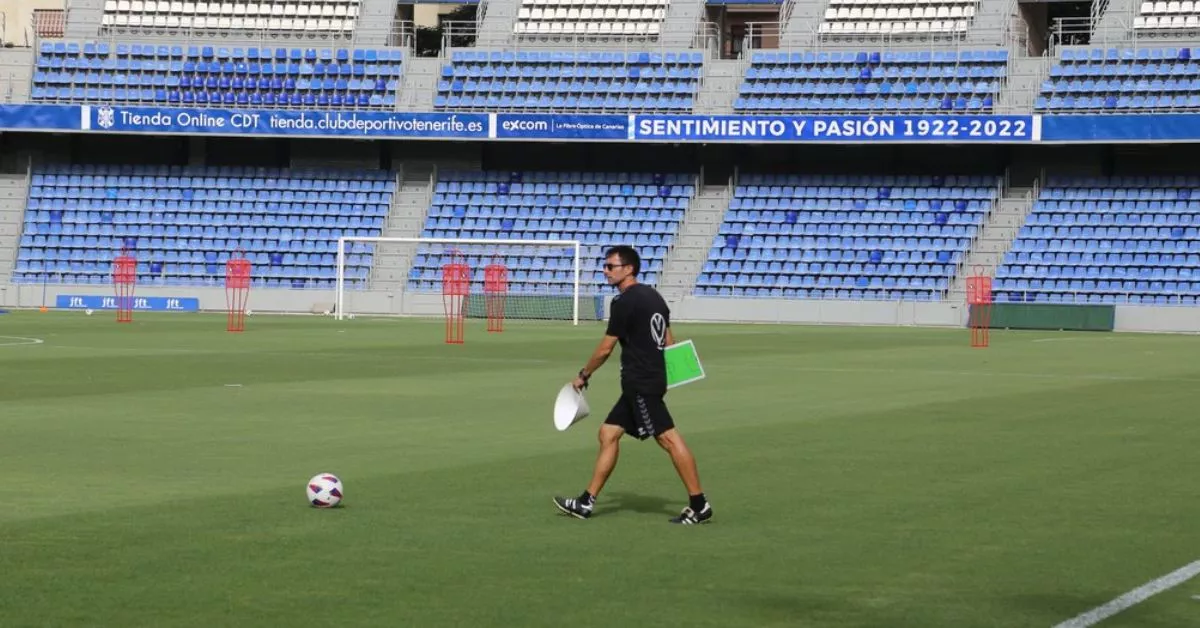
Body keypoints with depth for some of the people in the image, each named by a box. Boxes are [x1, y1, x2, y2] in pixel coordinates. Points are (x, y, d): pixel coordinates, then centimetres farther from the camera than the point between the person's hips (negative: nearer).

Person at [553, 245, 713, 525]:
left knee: (668, 438, -10)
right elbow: (669, 341, 18)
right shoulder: (653, 296, 15)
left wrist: (583, 376, 4)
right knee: (608, 434, 12)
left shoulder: (625, 302, -12)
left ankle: (699, 504, -11)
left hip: (640, 383, -10)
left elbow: (605, 348, -8)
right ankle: (587, 502, 14)